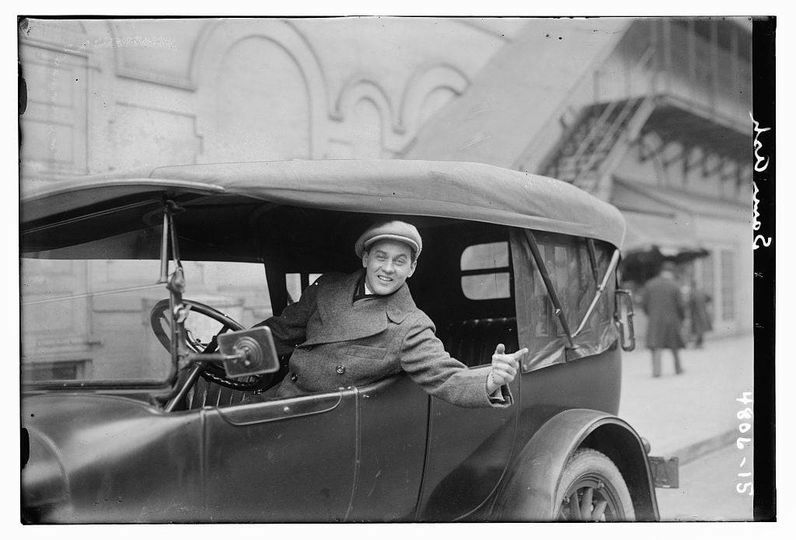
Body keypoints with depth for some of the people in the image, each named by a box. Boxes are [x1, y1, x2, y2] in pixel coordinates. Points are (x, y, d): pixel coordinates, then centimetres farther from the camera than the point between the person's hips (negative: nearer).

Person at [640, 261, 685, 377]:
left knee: (656, 346, -1)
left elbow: (644, 303, 1)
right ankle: (678, 368, 27)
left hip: (654, 320, 1)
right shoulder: (674, 286, -6)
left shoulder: (650, 284, 1)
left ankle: (656, 370, -13)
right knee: (674, 345, 15)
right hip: (671, 319, -1)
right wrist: (682, 318, 11)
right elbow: (680, 305, -6)